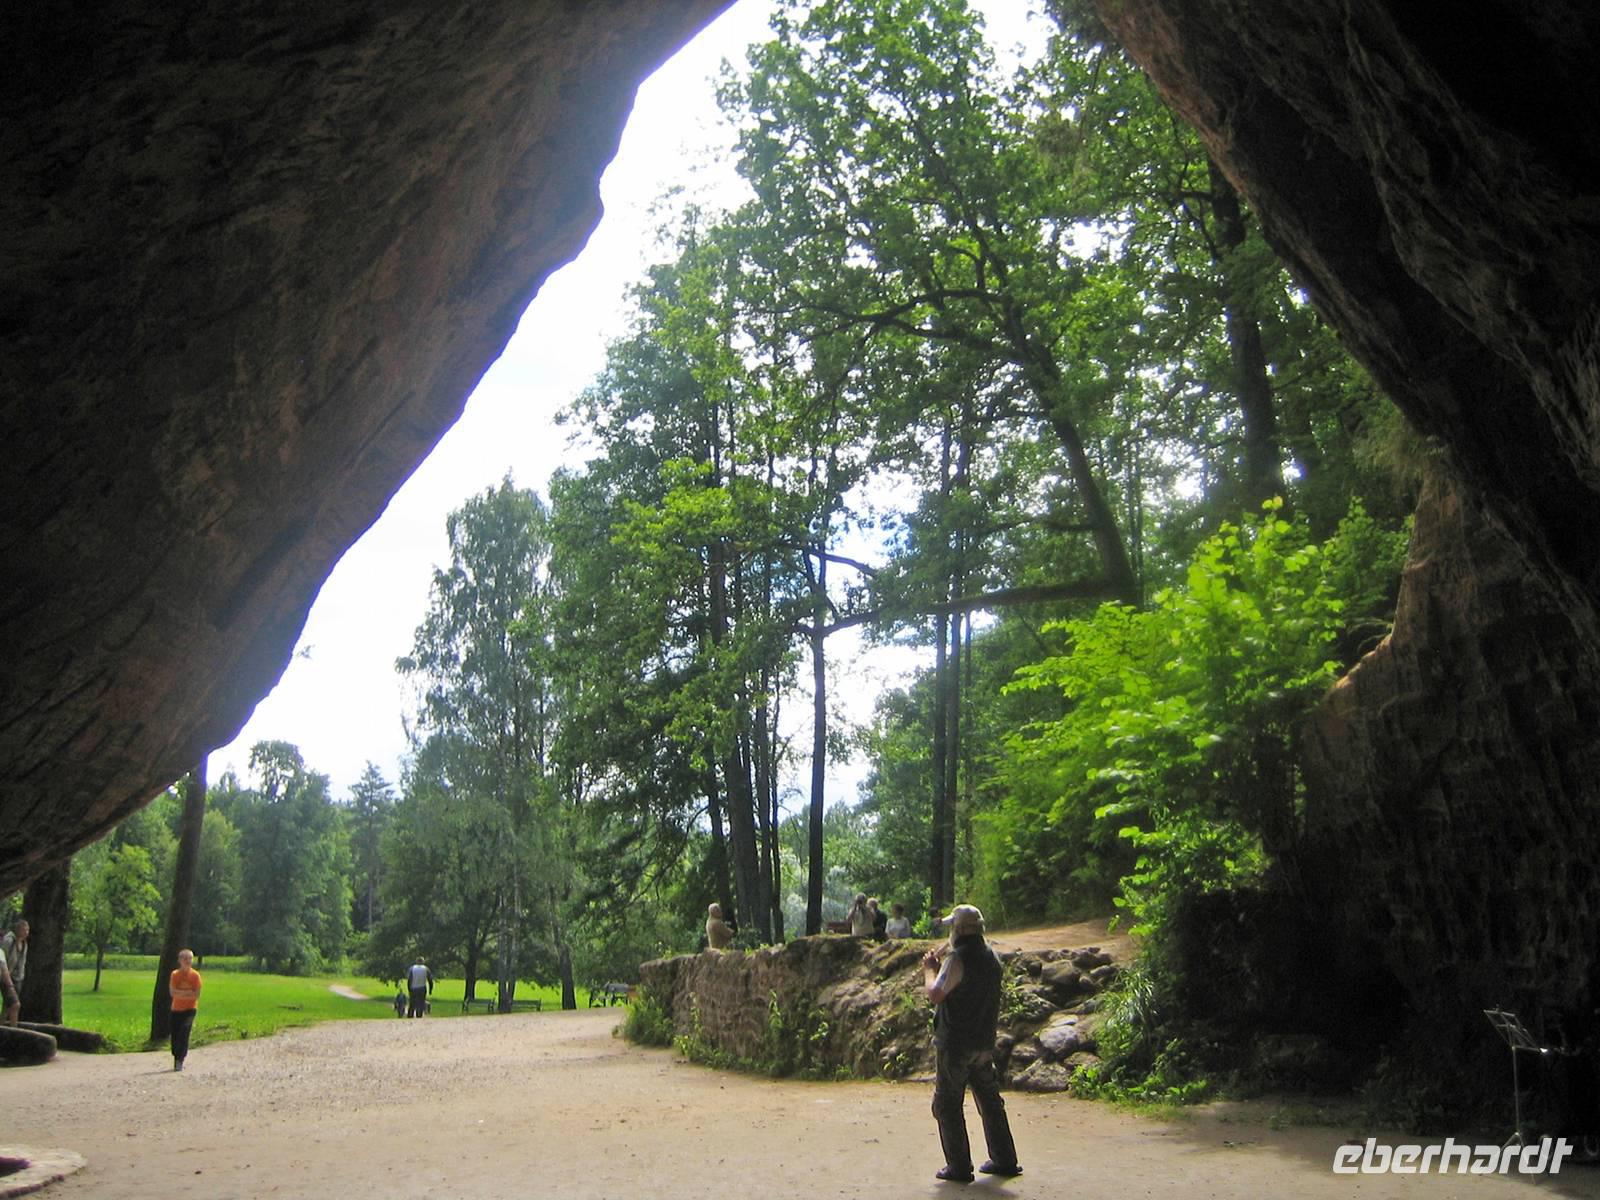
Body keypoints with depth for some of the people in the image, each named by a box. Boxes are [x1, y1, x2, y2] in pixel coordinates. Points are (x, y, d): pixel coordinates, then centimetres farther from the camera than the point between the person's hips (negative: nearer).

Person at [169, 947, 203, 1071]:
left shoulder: (195, 975, -3)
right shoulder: (175, 974, -1)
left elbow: (196, 995, -8)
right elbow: (172, 992, -10)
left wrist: (179, 994, -11)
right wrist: (188, 993, -17)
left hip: (190, 1009, -2)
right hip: (176, 1009, 2)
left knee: (184, 1032, -17)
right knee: (175, 1036, 3)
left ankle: (180, 1060, -14)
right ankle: (176, 1060, 18)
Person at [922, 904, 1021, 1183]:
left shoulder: (958, 958, -18)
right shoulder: (992, 956, 9)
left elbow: (936, 993, -24)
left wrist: (930, 969, -7)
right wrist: (943, 962, 14)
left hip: (956, 1044, -8)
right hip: (985, 1042, 8)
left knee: (947, 1104, 2)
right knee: (990, 1100, 17)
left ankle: (959, 1166, 4)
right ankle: (1004, 1160, 23)